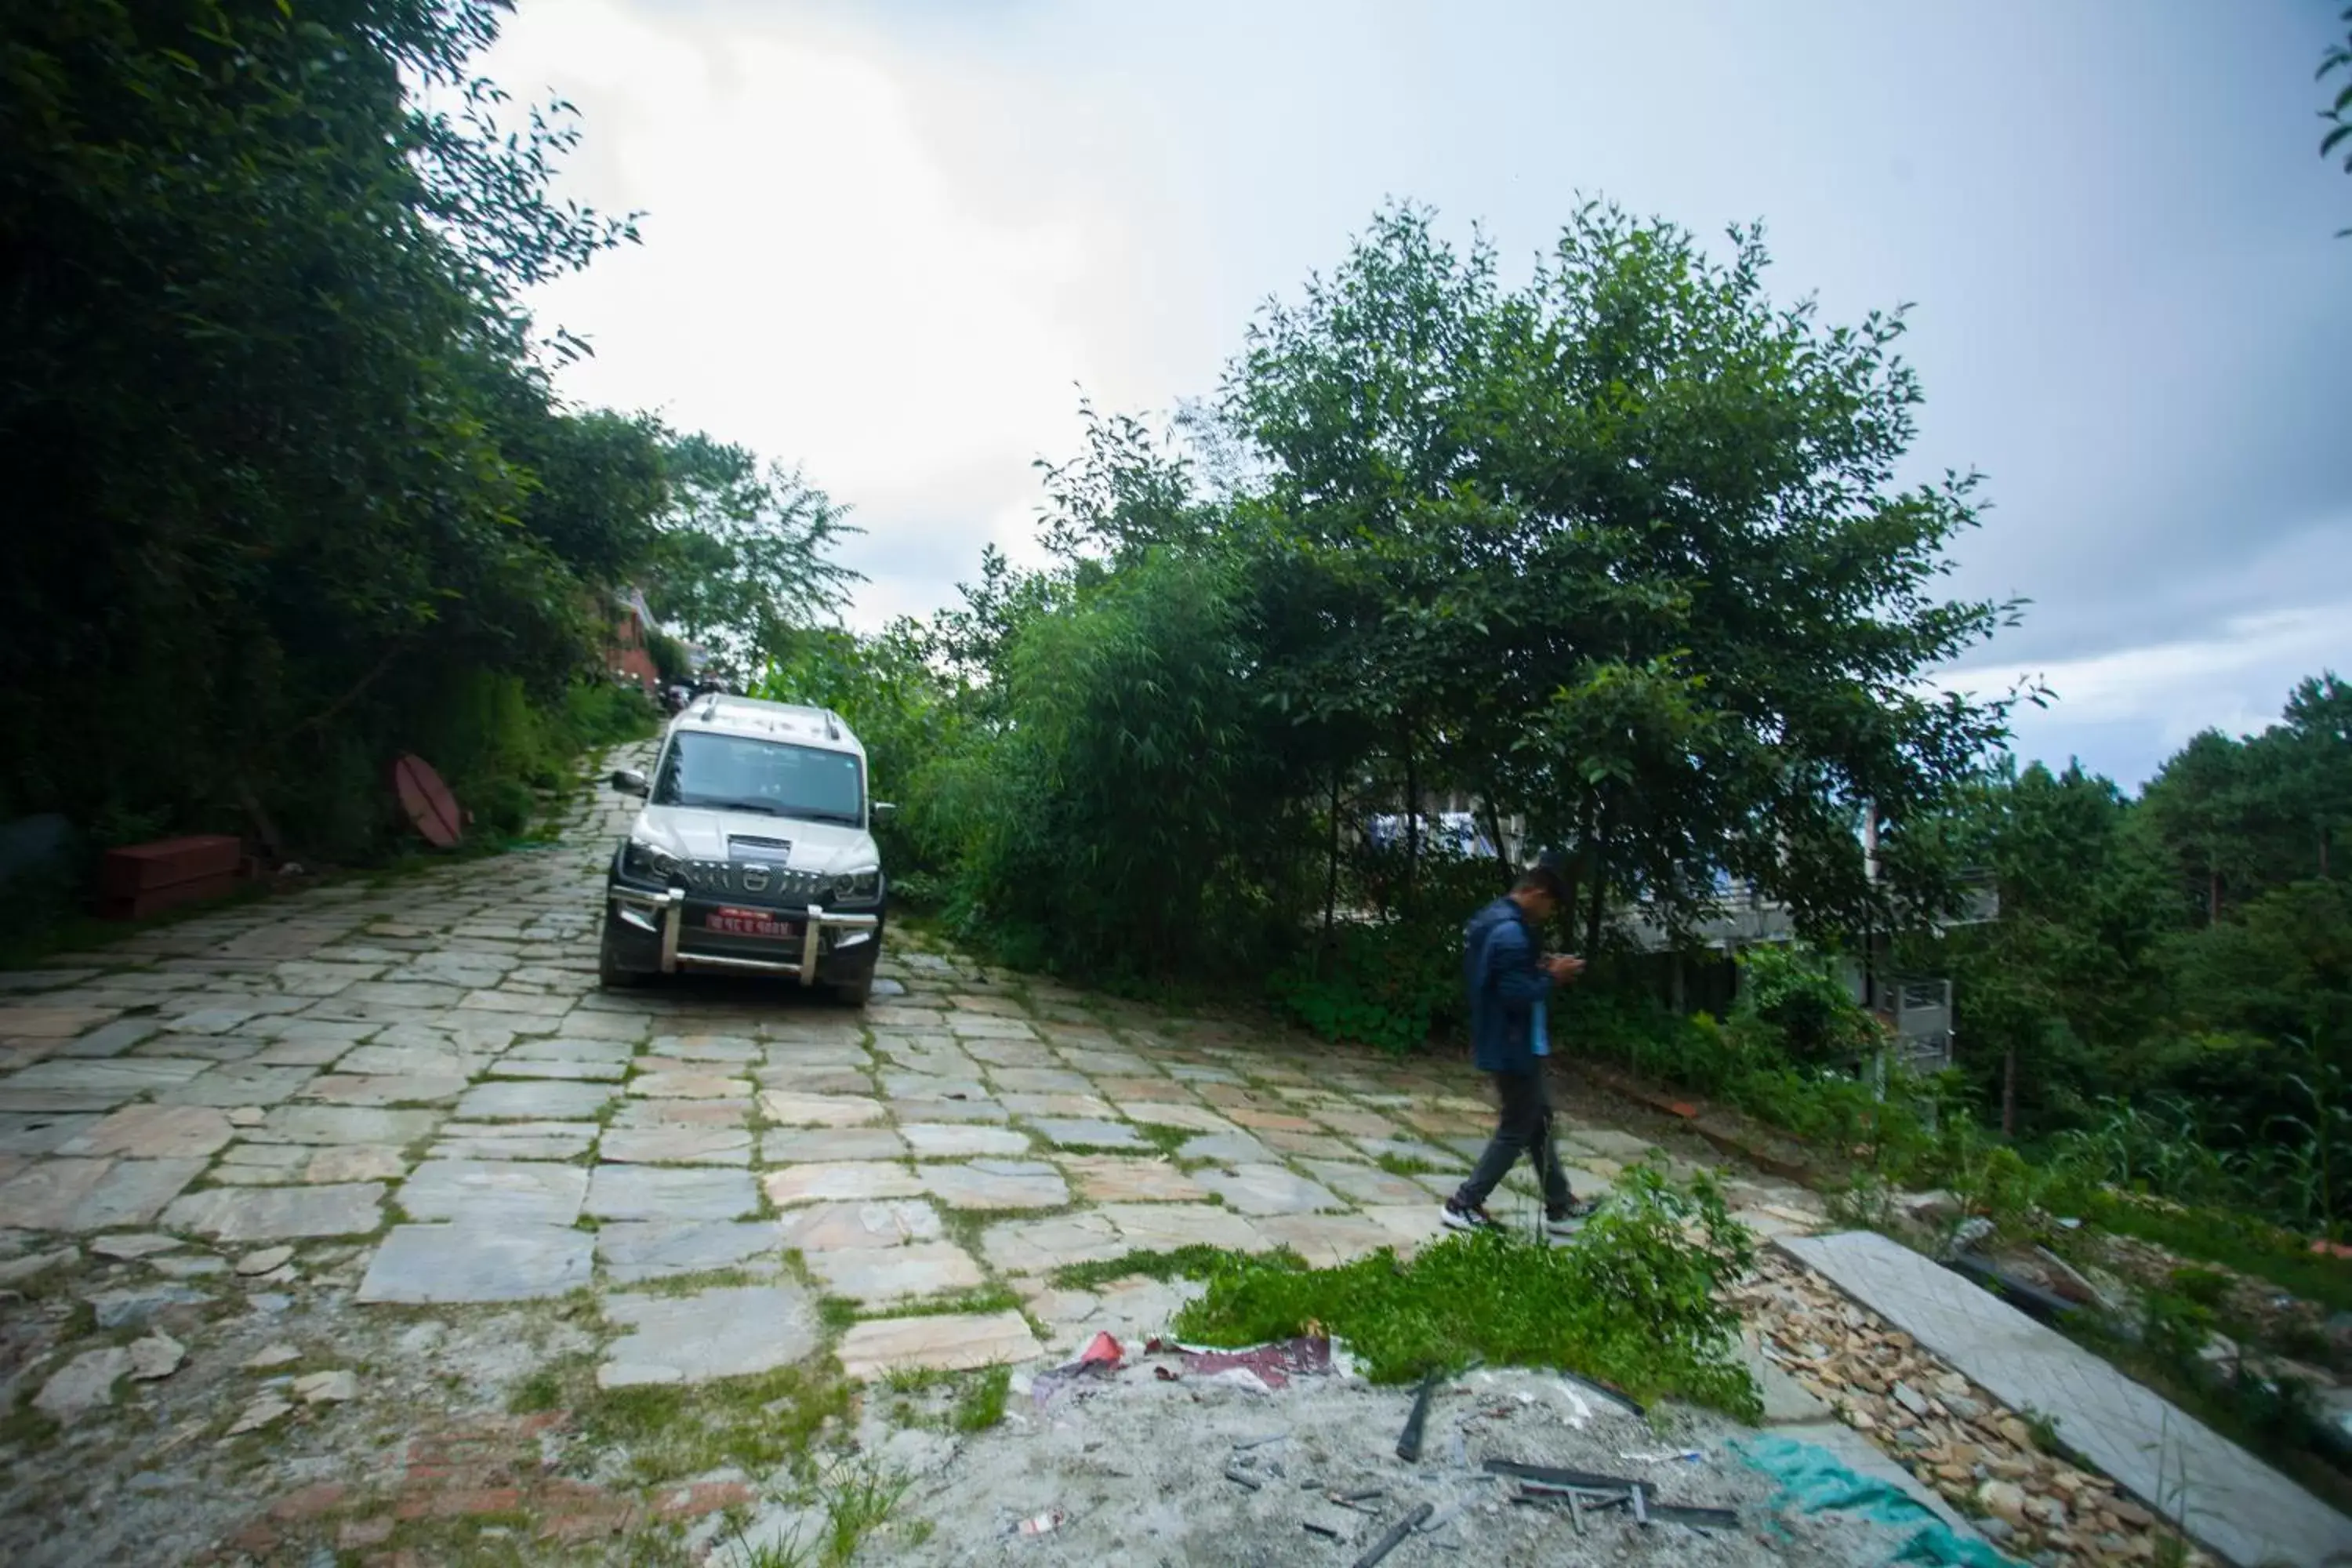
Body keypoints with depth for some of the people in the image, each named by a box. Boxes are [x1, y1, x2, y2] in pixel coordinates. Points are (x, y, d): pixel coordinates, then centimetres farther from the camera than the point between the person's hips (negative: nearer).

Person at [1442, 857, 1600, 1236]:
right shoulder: (1511, 931, -24)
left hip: (1504, 1044, 10)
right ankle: (1465, 1204, 11)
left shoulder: (1490, 919, 10)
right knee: (1516, 1130, 3)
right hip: (1513, 1048, -10)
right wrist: (1552, 977, -14)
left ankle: (1560, 1205, 31)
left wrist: (1539, 969, 8)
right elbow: (1517, 995, -28)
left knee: (1538, 1121, 19)